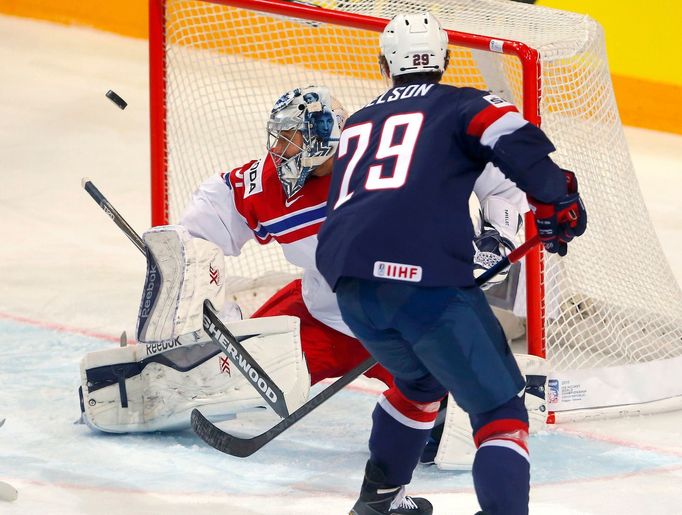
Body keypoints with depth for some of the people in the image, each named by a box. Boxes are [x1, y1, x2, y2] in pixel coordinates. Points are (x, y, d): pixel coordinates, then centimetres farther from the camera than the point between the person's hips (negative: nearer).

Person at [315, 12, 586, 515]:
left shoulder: (357, 125, 32)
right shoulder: (464, 105, 14)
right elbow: (519, 143, -6)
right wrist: (558, 206, 6)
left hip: (349, 279, 6)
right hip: (424, 274, -6)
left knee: (422, 382, 34)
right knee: (500, 409, -1)